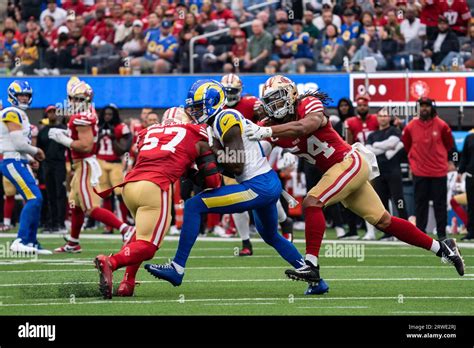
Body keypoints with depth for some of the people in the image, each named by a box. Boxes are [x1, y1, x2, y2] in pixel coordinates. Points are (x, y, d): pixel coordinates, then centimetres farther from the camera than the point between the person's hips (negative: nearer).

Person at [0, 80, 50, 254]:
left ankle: (31, 242, 12)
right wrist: (35, 151, -1)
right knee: (34, 199, -18)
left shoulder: (21, 115, 20)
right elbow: (19, 143, -18)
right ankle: (20, 241, -21)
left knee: (36, 200, 8)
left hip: (20, 162, 10)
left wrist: (29, 158, 11)